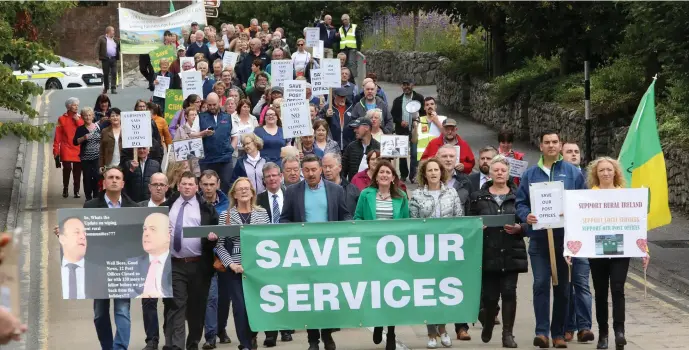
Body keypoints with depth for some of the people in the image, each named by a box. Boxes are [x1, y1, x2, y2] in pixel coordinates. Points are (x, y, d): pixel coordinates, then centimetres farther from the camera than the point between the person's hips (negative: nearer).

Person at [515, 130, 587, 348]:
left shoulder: (573, 173, 6)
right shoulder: (530, 174, 8)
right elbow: (520, 203, 8)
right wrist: (526, 216, -12)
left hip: (565, 237, 0)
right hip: (539, 238, 0)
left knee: (562, 286, 6)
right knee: (541, 283, -10)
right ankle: (542, 332, -10)